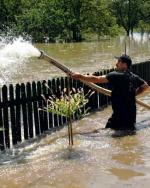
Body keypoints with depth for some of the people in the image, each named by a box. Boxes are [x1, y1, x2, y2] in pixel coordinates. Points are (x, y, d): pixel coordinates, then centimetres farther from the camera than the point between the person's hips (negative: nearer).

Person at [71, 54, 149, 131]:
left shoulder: (116, 76, -14)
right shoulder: (134, 77, 8)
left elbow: (96, 79, -17)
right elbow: (145, 86, 26)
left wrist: (80, 76, -9)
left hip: (120, 114, -8)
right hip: (131, 115, 8)